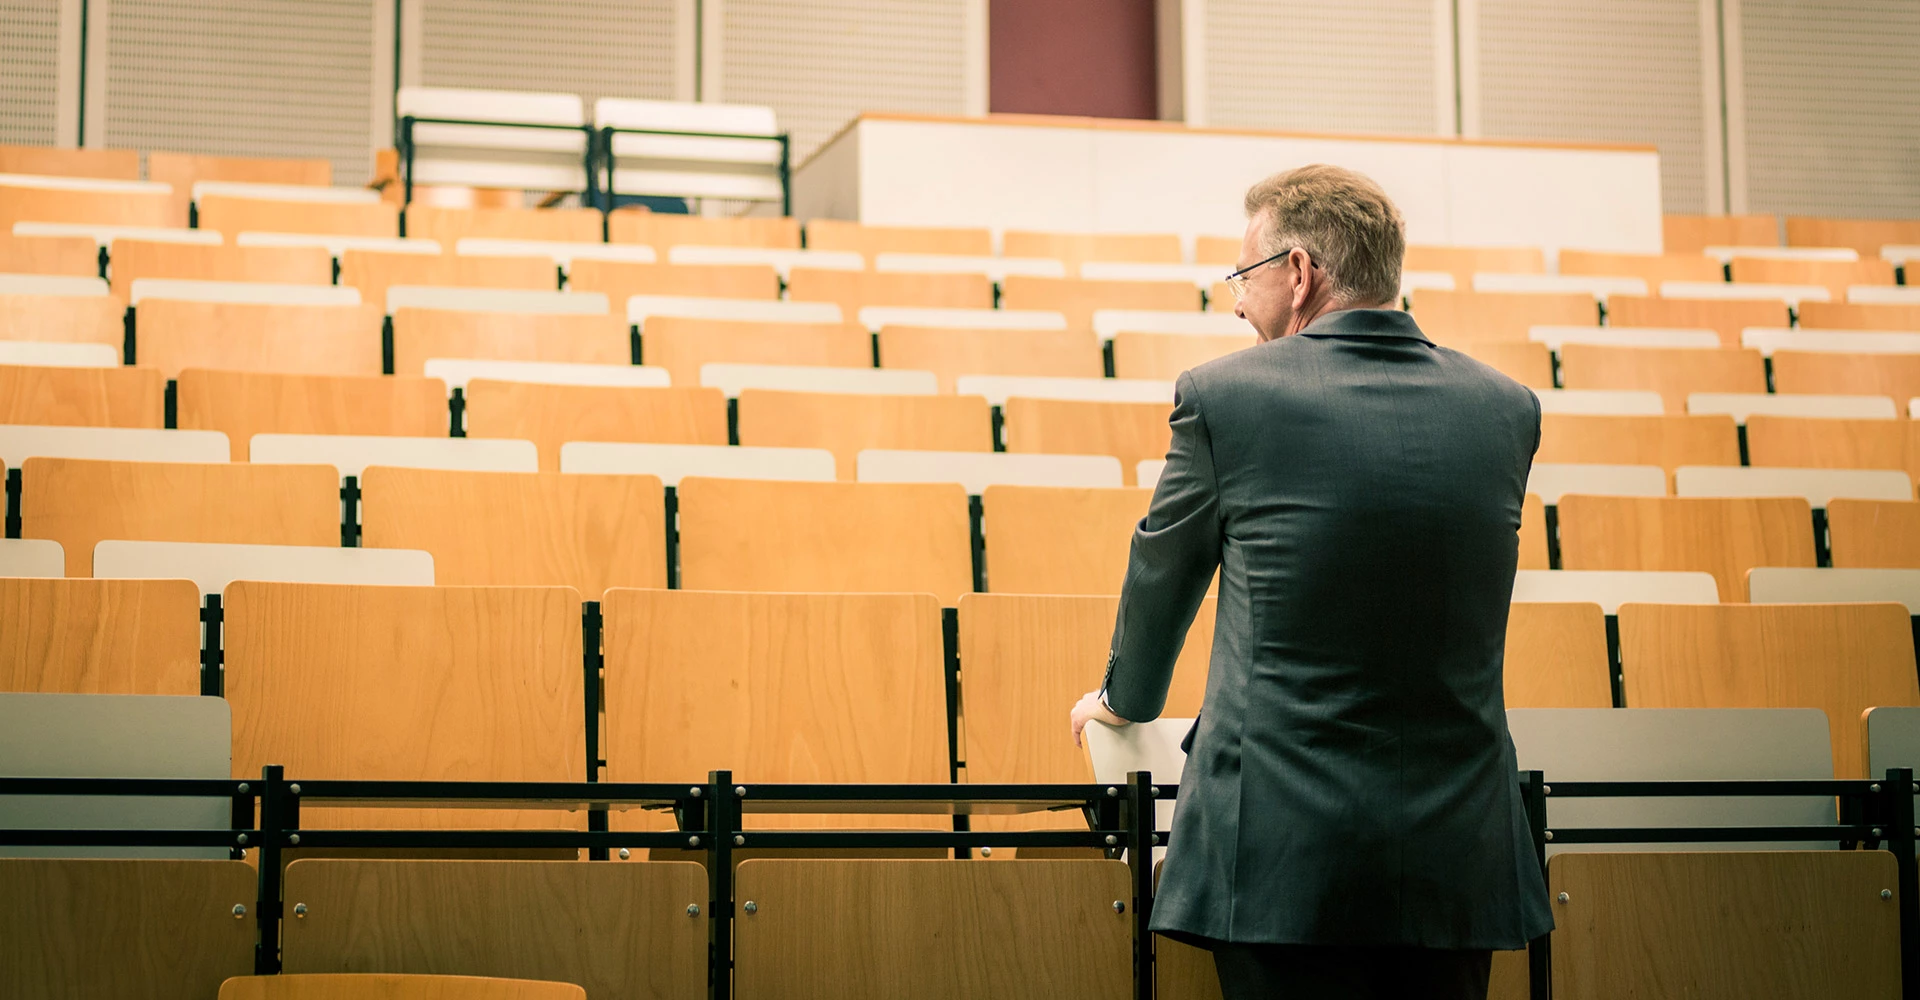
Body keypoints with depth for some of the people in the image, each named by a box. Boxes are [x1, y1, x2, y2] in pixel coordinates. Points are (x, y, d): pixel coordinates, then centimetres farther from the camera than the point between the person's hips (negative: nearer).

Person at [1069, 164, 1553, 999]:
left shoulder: (1223, 396, -8)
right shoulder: (1506, 408, 4)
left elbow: (1162, 577, 8)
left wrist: (1123, 699, 29)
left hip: (1285, 851, -4)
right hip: (1461, 857, 4)